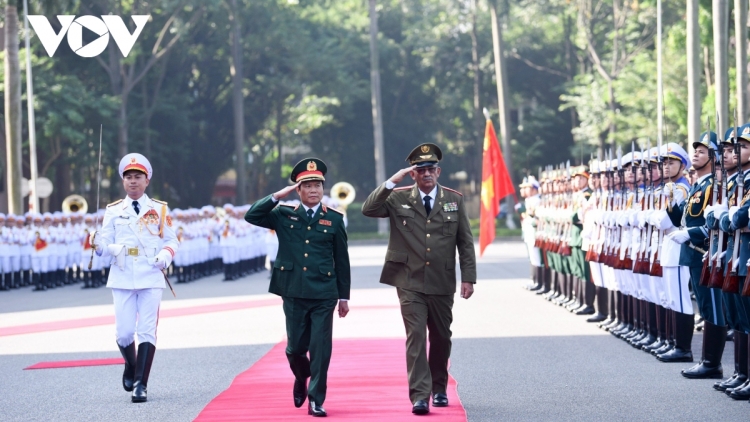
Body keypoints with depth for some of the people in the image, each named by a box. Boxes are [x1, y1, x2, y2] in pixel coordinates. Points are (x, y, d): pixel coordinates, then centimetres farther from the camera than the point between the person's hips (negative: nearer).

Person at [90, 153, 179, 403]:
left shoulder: (159, 210, 7)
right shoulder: (113, 211, 9)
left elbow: (171, 240, 9)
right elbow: (105, 242, 5)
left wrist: (165, 256, -12)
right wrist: (97, 244, -19)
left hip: (151, 278, -1)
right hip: (122, 278, 1)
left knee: (147, 331, -7)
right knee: (124, 332, -2)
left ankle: (141, 384, -6)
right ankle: (131, 367, 29)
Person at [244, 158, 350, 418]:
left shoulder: (334, 219, 3)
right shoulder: (284, 216, 5)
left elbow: (342, 260, 6)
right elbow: (251, 216, -5)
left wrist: (344, 296, 5)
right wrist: (277, 196, -11)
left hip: (324, 295, -1)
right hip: (294, 293, 1)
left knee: (320, 349, -3)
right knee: (295, 347, 8)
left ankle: (316, 400, 5)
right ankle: (301, 379, 39)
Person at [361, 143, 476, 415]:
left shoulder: (454, 200, 6)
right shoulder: (398, 199, 2)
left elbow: (465, 242, 6)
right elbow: (368, 209, -13)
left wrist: (468, 277, -1)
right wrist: (394, 180, -17)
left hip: (442, 283, 2)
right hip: (410, 282, -2)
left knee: (441, 337, 11)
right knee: (416, 335, -11)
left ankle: (439, 389, 29)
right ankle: (419, 395, -13)